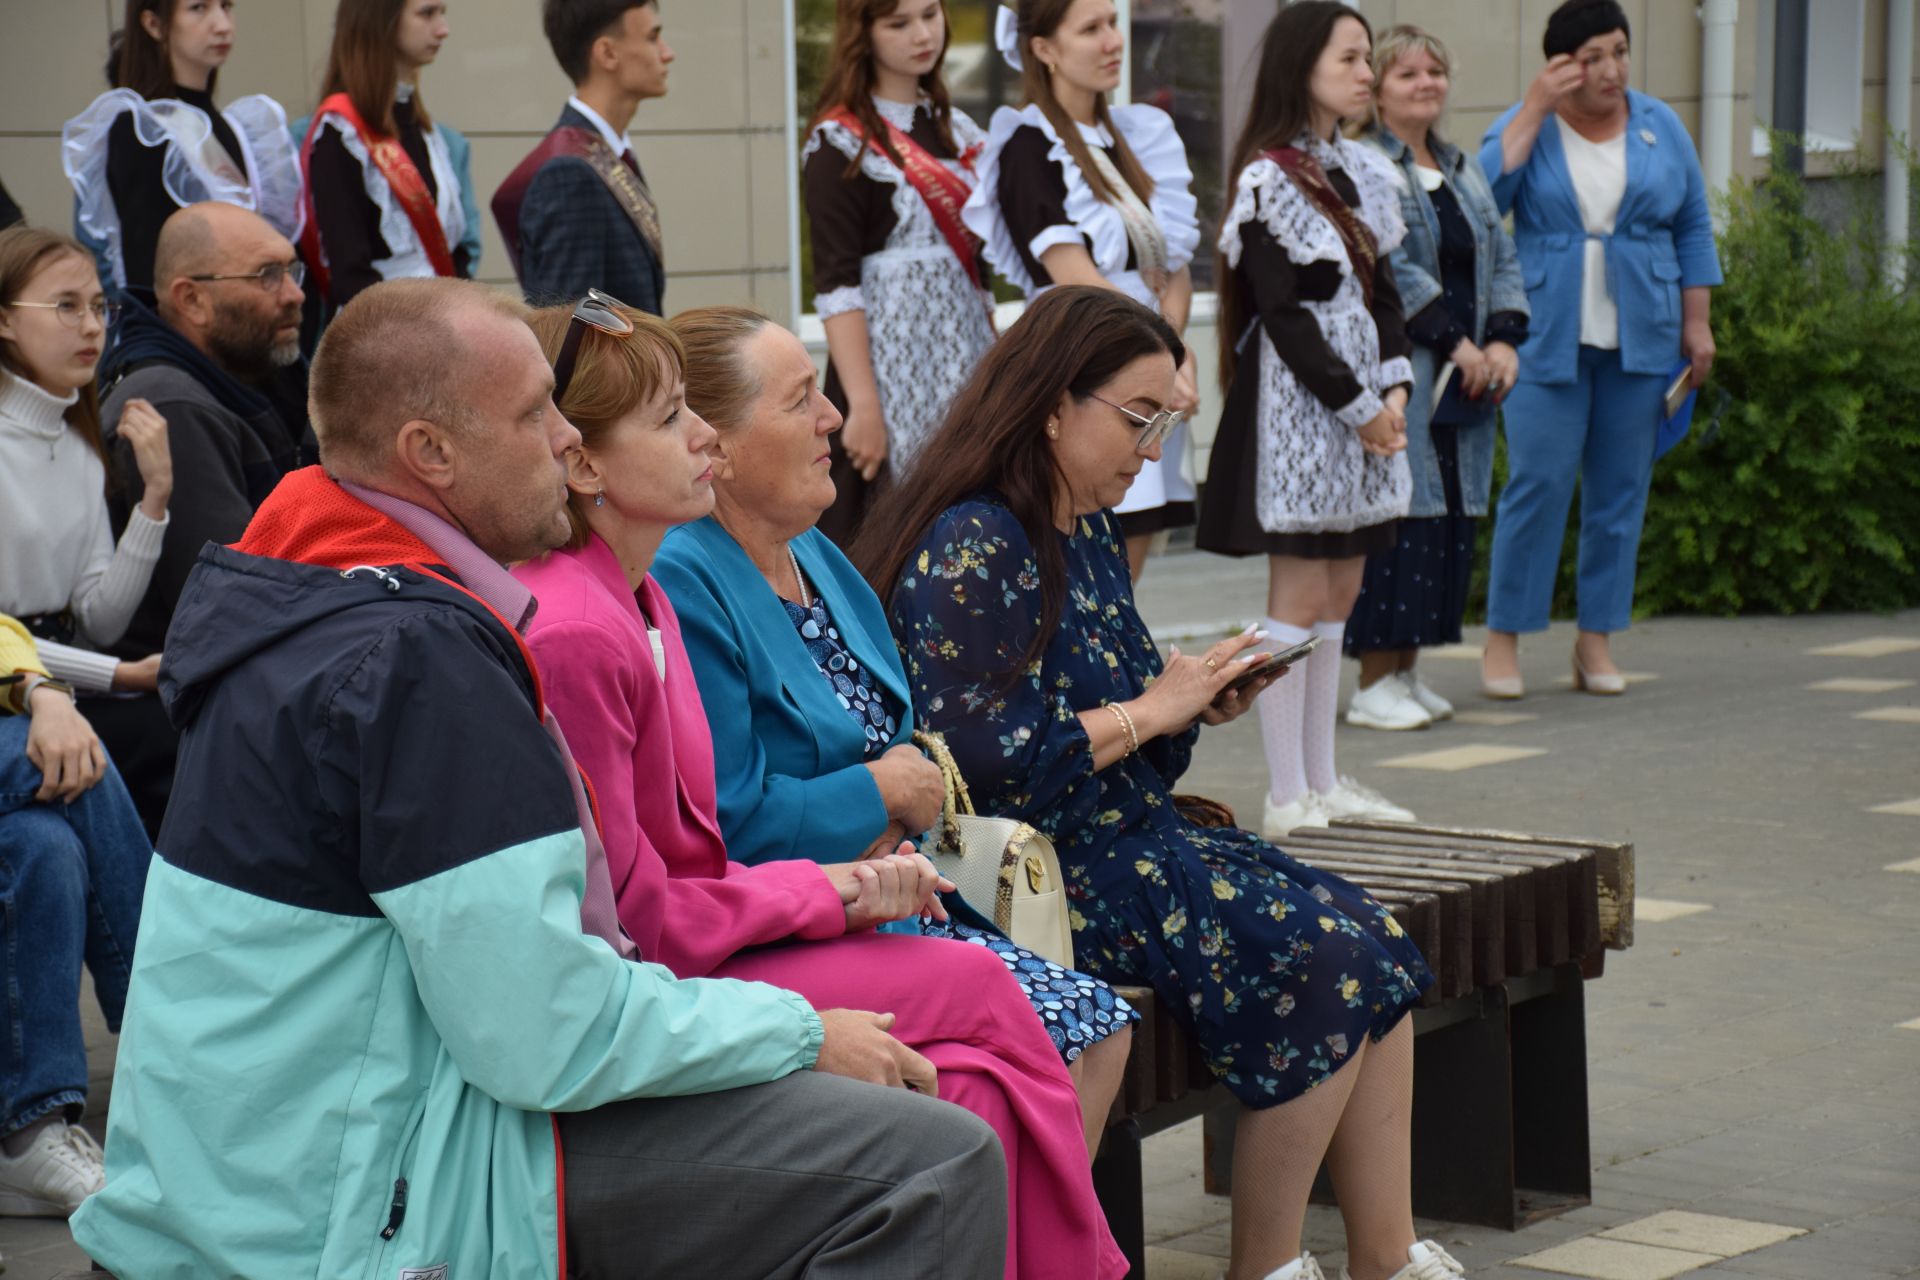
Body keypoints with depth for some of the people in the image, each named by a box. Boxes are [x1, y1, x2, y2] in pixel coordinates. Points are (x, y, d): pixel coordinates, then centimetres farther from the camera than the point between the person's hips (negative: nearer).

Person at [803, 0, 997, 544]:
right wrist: (863, 405, -19)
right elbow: (836, 286, -13)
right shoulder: (840, 144, -6)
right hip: (892, 364, -6)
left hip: (964, 366, 6)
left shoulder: (957, 130, 14)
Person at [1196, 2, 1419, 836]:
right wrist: (1358, 408, -15)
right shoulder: (1269, 179, -11)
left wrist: (1395, 387, 0)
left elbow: (1381, 291, 14)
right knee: (1299, 595, -6)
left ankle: (1323, 782, 17)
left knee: (1339, 594, 10)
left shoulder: (1363, 172, 13)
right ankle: (1287, 798, -3)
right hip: (1298, 403, -8)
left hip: (1363, 401, 8)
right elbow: (1281, 313, -15)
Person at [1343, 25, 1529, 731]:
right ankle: (1373, 683, -4)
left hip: (1462, 381, 8)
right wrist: (1456, 343, -15)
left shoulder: (1463, 172, 20)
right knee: (1395, 517, -9)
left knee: (1453, 517, 7)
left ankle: (1407, 671, 15)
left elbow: (1502, 260, 18)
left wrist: (1504, 339, 1)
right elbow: (1388, 268, -16)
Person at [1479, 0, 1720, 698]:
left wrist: (1697, 322, 7)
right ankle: (1503, 634, 1)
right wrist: (1535, 111, -16)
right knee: (1538, 483, -8)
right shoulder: (1527, 125, 0)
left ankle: (1597, 637, 13)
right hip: (1547, 335, -3)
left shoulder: (1660, 126, 7)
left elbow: (1693, 227, 12)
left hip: (1640, 339, 3)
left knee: (1621, 488, 5)